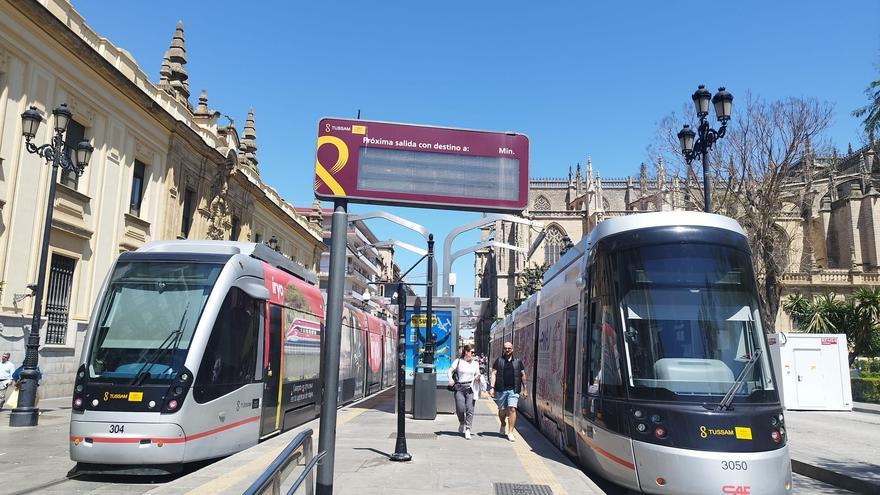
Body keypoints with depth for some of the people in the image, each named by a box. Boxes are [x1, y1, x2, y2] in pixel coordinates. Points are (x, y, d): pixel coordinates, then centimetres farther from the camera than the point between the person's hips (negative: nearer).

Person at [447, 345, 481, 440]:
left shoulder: (475, 363, 13)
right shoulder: (458, 361, 5)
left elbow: (477, 375, 18)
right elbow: (449, 371, 1)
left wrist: (478, 377, -5)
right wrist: (450, 379, -18)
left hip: (470, 387, 2)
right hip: (459, 387, -2)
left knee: (470, 408, -8)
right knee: (460, 408, -7)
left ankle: (467, 430, -4)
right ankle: (462, 423, 23)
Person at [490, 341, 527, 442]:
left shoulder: (518, 362, 11)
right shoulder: (498, 361, 7)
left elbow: (523, 375, 15)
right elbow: (494, 374, 2)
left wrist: (524, 389, 13)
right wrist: (492, 387, -8)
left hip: (514, 390, 0)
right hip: (501, 389, 0)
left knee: (512, 409, -12)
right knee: (502, 410, 10)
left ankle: (510, 432, -8)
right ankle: (503, 425, 39)